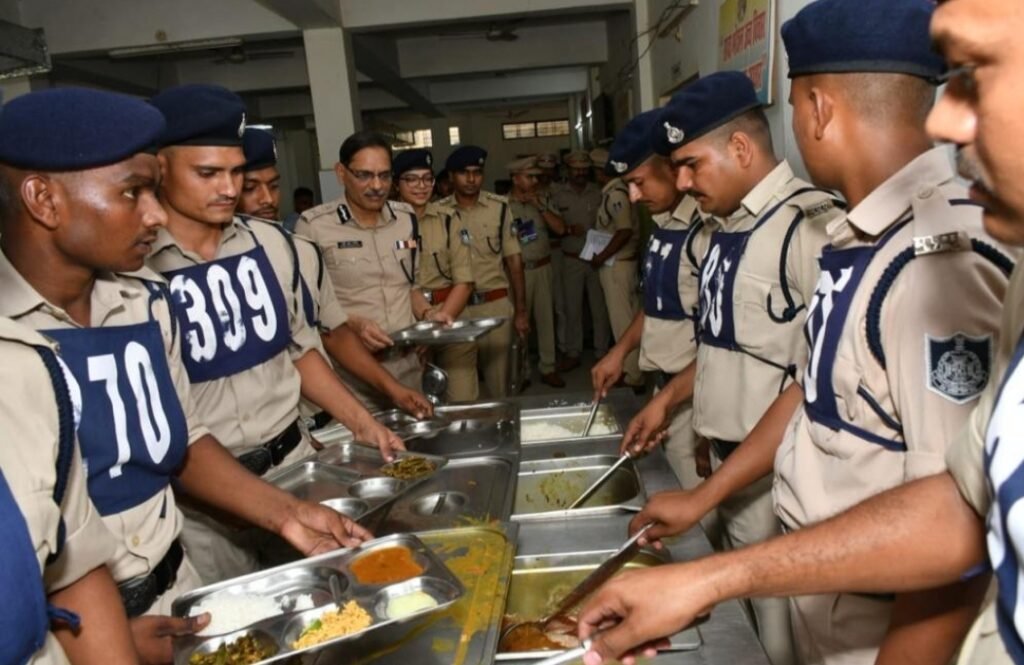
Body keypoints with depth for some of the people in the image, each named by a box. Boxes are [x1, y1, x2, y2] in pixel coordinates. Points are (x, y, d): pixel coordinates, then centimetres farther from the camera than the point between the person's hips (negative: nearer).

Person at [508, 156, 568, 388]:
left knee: (545, 317, 7)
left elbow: (560, 228, 0)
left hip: (543, 267, 4)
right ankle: (519, 370, 14)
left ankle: (548, 368, 16)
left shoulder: (541, 200, 8)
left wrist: (541, 207, -6)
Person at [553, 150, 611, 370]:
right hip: (572, 260, 1)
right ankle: (572, 353, 17)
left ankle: (602, 352, 18)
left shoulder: (598, 193, -1)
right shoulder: (559, 195, 2)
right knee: (572, 307, 7)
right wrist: (568, 230, -14)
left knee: (599, 306, 6)